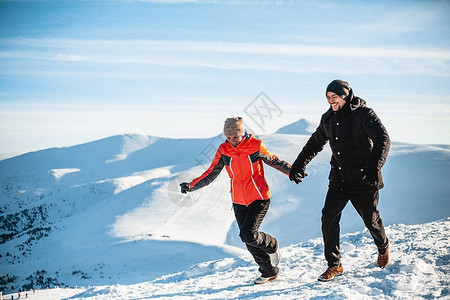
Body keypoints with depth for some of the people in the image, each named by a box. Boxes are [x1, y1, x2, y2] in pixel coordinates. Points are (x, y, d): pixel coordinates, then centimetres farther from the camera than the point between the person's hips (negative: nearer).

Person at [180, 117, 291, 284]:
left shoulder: (255, 146, -10)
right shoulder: (223, 151, -3)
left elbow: (274, 161, 4)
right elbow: (211, 174, 0)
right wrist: (192, 186, -10)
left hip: (259, 198, -4)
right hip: (239, 202, 4)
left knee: (248, 235, -17)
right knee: (249, 240, 5)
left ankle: (272, 246, 14)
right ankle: (269, 272, 22)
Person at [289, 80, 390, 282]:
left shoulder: (364, 114, -14)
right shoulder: (328, 119, 5)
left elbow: (383, 139, -25)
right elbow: (315, 143, 21)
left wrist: (374, 167, -40)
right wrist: (299, 165, 16)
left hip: (363, 180, -5)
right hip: (339, 180, 5)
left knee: (370, 220, 10)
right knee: (329, 219, -6)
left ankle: (383, 247, 42)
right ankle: (334, 265, 4)